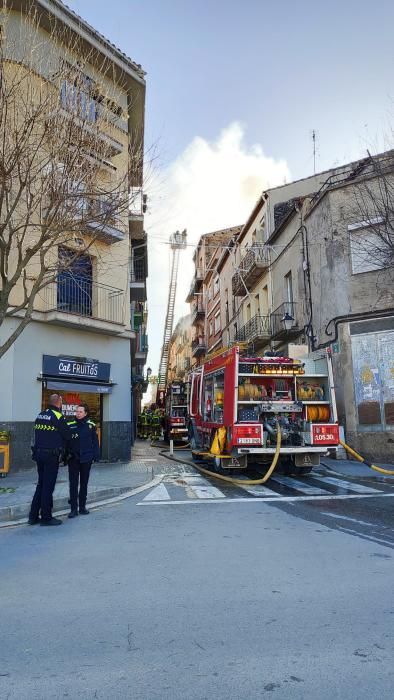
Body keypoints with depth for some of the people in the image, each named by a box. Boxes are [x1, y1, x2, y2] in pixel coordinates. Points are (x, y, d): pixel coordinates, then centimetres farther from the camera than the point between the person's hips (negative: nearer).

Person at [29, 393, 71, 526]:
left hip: (38, 454, 7)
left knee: (40, 484, 16)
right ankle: (46, 518, 7)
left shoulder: (40, 415, 10)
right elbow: (67, 435, -8)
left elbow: (38, 433, 11)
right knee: (48, 487, 0)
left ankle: (33, 516, 19)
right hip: (51, 455, -7)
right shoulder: (58, 416, -12)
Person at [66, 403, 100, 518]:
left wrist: (96, 455, 1)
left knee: (84, 483, 11)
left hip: (86, 459, 1)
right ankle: (74, 508, 7)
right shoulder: (69, 425, -2)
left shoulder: (91, 425, 1)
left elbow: (95, 441, 5)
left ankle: (82, 506, 22)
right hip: (73, 458, -1)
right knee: (73, 484, 0)